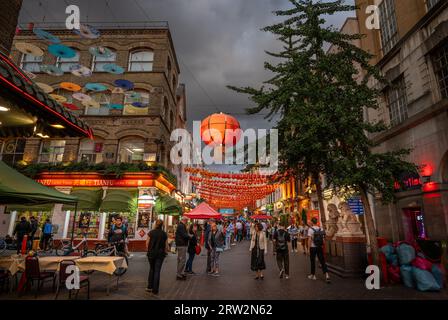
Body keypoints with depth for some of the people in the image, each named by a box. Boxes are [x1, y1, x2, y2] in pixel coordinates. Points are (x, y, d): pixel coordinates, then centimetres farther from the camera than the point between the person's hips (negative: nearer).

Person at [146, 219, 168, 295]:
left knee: (151, 269, 19)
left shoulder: (151, 232, -5)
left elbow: (147, 243, -2)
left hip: (151, 253, 1)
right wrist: (167, 250, 19)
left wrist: (148, 251, 14)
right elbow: (166, 246, -1)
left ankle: (149, 287, 22)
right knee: (157, 271, 5)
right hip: (160, 254, -1)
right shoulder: (164, 234, -4)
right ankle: (155, 290, 8)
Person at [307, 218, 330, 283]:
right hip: (320, 247, 4)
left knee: (313, 261, 9)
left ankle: (313, 275, 20)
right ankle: (326, 274, -8)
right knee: (322, 261, 6)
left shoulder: (310, 229, -10)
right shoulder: (321, 229, 3)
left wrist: (309, 247, -6)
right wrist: (322, 246, 12)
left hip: (313, 247, -3)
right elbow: (323, 239, 5)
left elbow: (310, 239, -12)